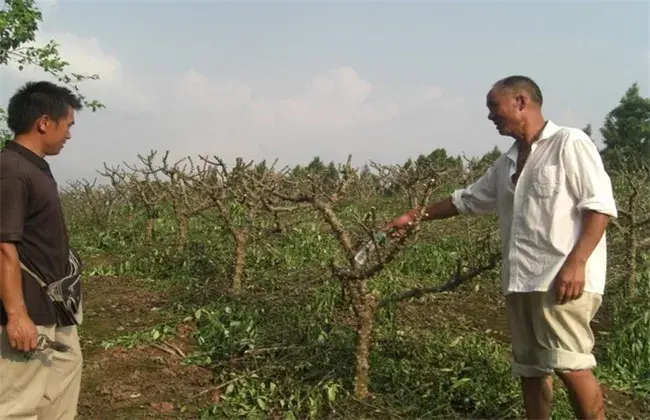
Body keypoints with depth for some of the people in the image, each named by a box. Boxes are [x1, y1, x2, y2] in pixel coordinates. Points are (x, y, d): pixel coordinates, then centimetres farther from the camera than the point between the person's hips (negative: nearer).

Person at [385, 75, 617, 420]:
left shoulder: (570, 143, -4)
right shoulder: (507, 163, 17)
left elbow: (600, 205, -10)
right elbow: (465, 200, 28)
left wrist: (576, 262, -20)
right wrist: (415, 217, 26)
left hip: (562, 278, -7)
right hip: (520, 281, 8)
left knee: (570, 366, -12)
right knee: (529, 368, 11)